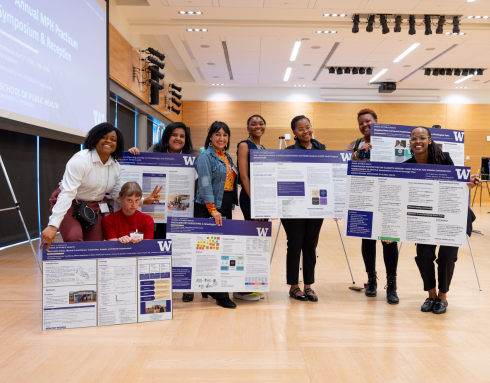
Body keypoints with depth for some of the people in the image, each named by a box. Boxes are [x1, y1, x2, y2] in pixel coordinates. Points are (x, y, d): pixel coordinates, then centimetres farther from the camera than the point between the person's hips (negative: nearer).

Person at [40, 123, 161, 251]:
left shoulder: (115, 166, 0)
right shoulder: (81, 159, -21)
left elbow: (118, 194, 6)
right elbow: (67, 193, -28)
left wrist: (142, 201, -8)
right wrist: (53, 226, -34)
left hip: (95, 207, 6)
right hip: (70, 204, -5)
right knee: (74, 239, -30)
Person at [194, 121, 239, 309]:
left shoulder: (228, 158, 18)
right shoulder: (206, 156, -5)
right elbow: (205, 185, -14)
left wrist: (230, 206, 14)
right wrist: (213, 209, -20)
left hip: (226, 209, 8)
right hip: (208, 210, -7)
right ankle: (220, 294, -1)